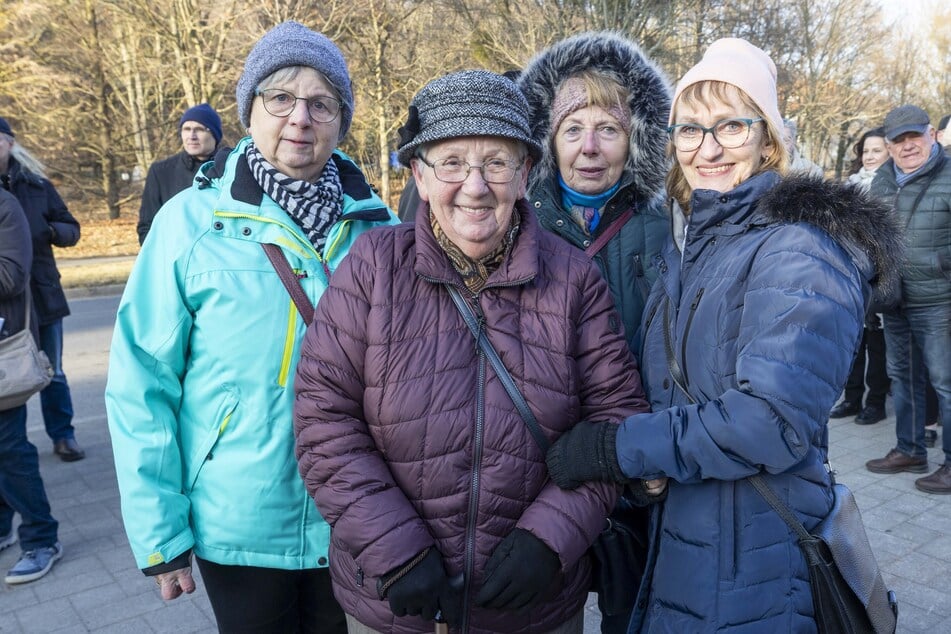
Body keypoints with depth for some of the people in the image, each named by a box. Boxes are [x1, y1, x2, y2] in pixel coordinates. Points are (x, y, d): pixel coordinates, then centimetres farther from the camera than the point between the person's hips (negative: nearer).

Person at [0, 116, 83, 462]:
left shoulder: (37, 185, 2)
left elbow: (72, 230, 6)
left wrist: (52, 231, -16)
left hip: (42, 292, 1)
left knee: (53, 373, 11)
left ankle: (63, 436, 24)